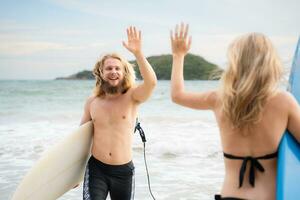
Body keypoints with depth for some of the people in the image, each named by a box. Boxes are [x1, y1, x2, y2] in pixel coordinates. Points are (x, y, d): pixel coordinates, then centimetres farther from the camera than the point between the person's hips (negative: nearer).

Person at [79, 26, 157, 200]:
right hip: (96, 168, 1)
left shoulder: (132, 97, -6)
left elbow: (151, 82, -27)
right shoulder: (92, 102, 3)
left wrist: (138, 52, -37)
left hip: (124, 171, -1)